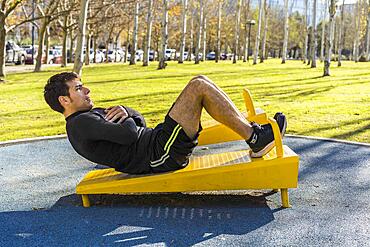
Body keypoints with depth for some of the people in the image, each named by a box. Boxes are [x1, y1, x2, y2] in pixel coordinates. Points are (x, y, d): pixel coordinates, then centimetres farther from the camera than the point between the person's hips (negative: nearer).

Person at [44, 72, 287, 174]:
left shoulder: (92, 115, 22)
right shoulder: (80, 124, -10)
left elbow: (139, 121, 20)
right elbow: (130, 134, -24)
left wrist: (122, 111, -1)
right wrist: (126, 117, -1)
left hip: (157, 141, 10)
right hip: (161, 154, -10)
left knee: (200, 85, 8)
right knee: (198, 86, -14)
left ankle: (247, 126, 9)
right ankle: (255, 138, -10)